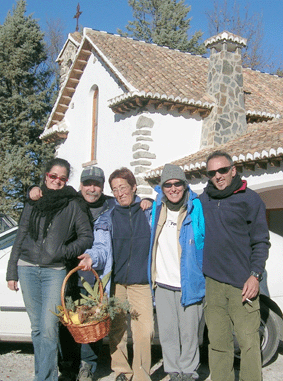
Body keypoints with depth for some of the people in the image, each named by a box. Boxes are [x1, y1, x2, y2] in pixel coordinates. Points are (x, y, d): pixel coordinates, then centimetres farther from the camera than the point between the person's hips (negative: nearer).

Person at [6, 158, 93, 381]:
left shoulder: (73, 205, 2)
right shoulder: (33, 203, 12)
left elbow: (87, 236, 2)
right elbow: (21, 237, 15)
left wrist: (64, 251, -12)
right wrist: (12, 272, 12)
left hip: (55, 271, -3)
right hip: (27, 269, 3)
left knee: (49, 328, -11)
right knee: (37, 327, 9)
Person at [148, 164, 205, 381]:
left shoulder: (196, 208, -5)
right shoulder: (156, 208, 7)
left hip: (189, 282, -3)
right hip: (163, 282, 4)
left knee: (189, 332, 5)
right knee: (167, 333, 11)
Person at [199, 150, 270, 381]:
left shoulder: (250, 199, 3)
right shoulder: (203, 200, 14)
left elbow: (261, 241, 1)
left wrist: (255, 275, -9)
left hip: (242, 284, -4)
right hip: (212, 283, 4)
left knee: (249, 341, -6)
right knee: (218, 342, 7)